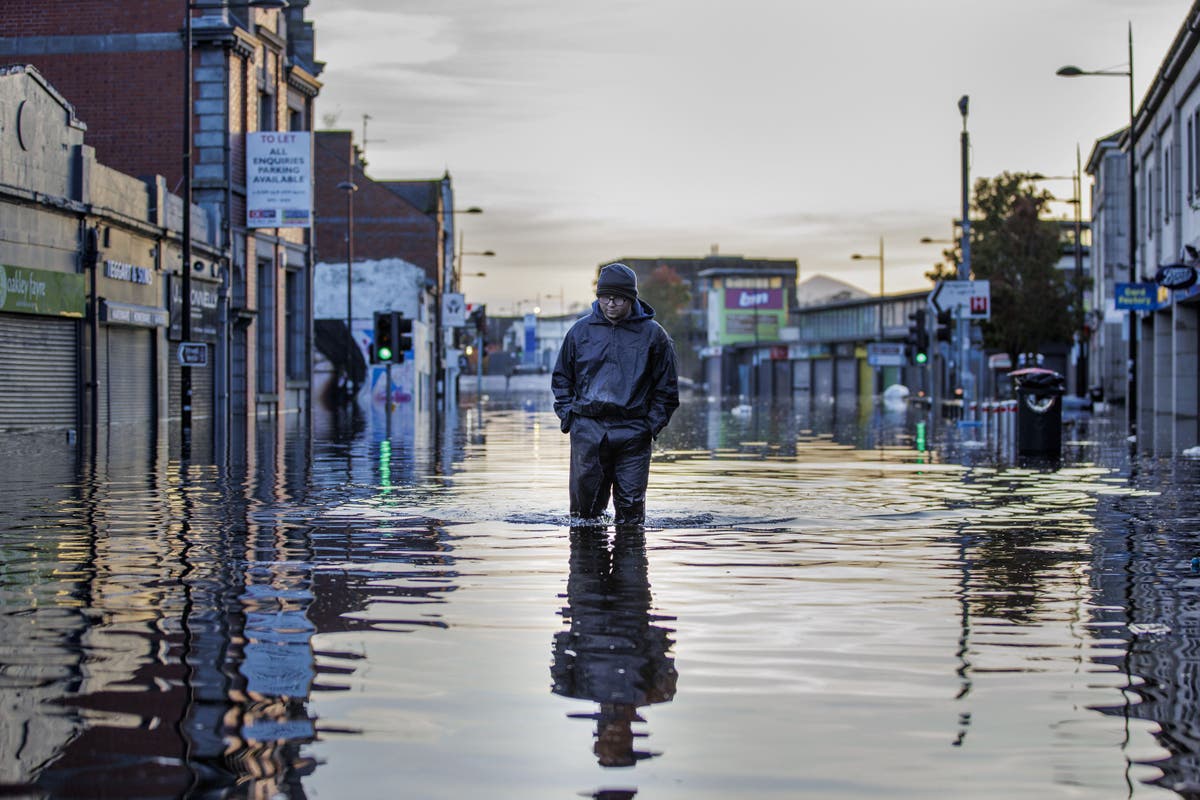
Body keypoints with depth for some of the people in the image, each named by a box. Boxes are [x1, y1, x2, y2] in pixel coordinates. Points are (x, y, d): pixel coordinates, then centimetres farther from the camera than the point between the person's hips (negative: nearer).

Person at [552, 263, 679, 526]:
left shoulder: (653, 334, 3)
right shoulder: (580, 330, 8)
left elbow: (667, 386, 9)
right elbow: (561, 377, 18)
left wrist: (652, 424, -1)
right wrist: (567, 414, 6)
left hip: (633, 433, -1)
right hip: (587, 429, 1)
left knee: (631, 502, 0)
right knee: (585, 498, 1)